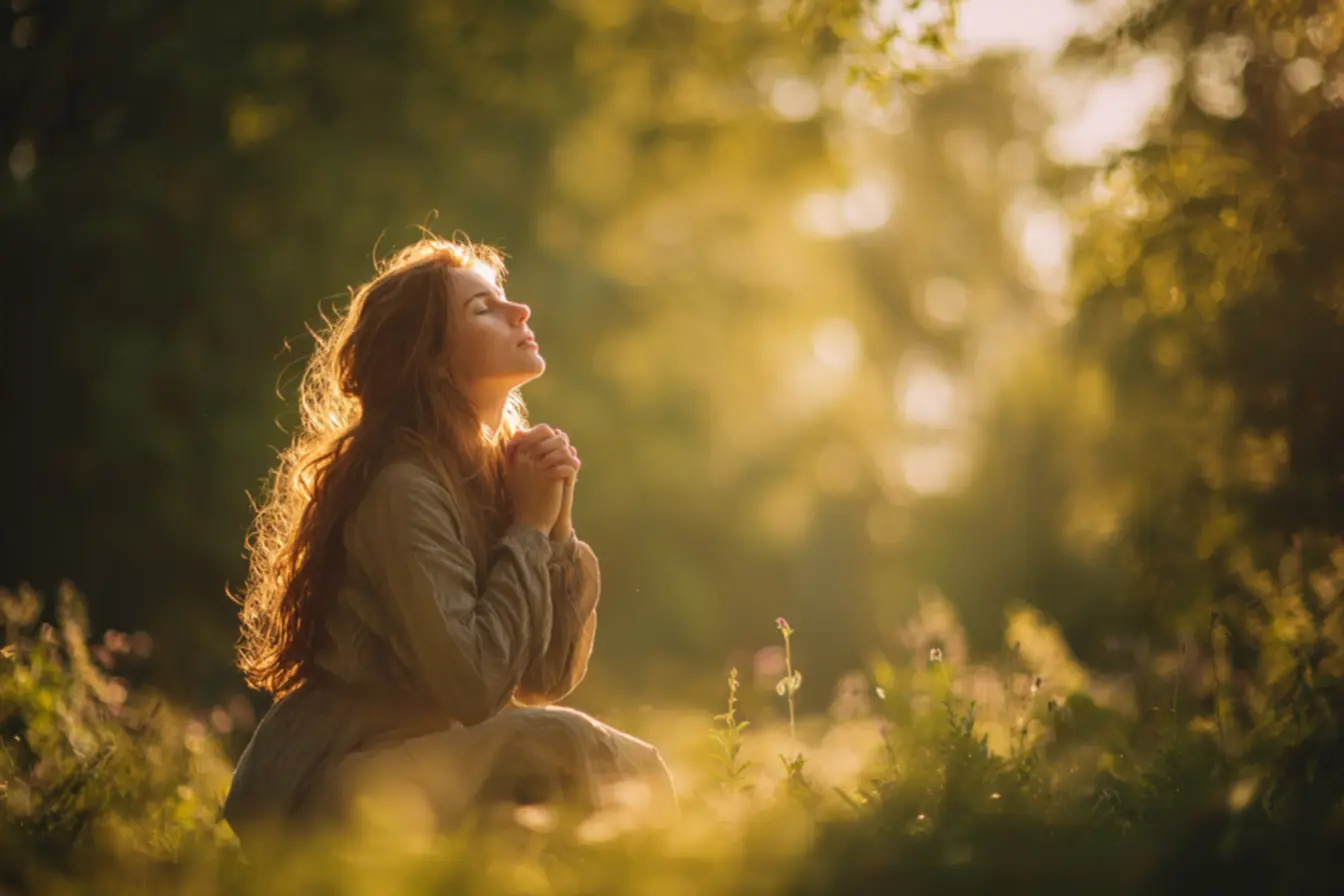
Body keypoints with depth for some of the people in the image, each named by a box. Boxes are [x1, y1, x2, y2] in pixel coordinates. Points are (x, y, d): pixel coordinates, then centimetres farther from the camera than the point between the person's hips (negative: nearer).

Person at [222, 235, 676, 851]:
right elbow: (473, 688, -24)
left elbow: (549, 680, 6)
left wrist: (557, 529, -6)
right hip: (322, 793, -8)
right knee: (555, 745, -26)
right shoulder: (403, 489, -16)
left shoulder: (491, 474, 10)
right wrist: (530, 529, -14)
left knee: (631, 771, -9)